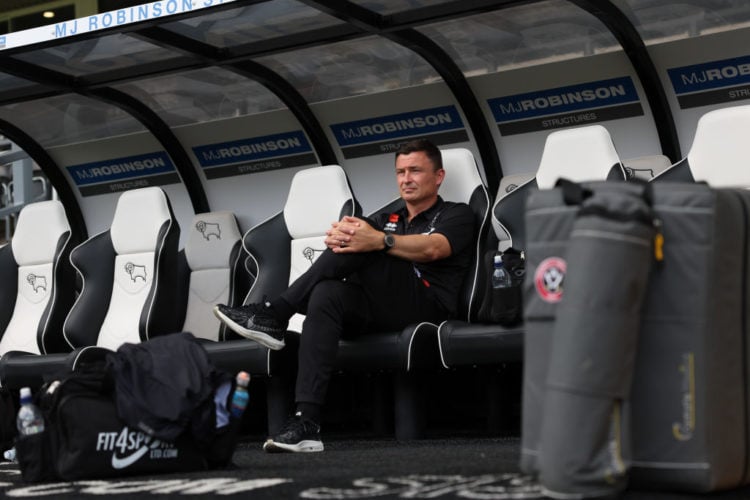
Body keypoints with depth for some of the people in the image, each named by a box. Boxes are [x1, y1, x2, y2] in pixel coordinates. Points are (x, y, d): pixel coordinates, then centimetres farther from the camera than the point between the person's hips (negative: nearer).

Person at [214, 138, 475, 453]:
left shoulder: (456, 215, 13)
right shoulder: (385, 220, 31)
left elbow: (433, 249, -11)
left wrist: (378, 240, -27)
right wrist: (338, 236, -17)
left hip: (426, 307, -5)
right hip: (376, 311, 5)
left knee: (367, 249, -25)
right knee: (327, 294, -28)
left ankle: (275, 314, -22)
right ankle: (306, 422, -40)